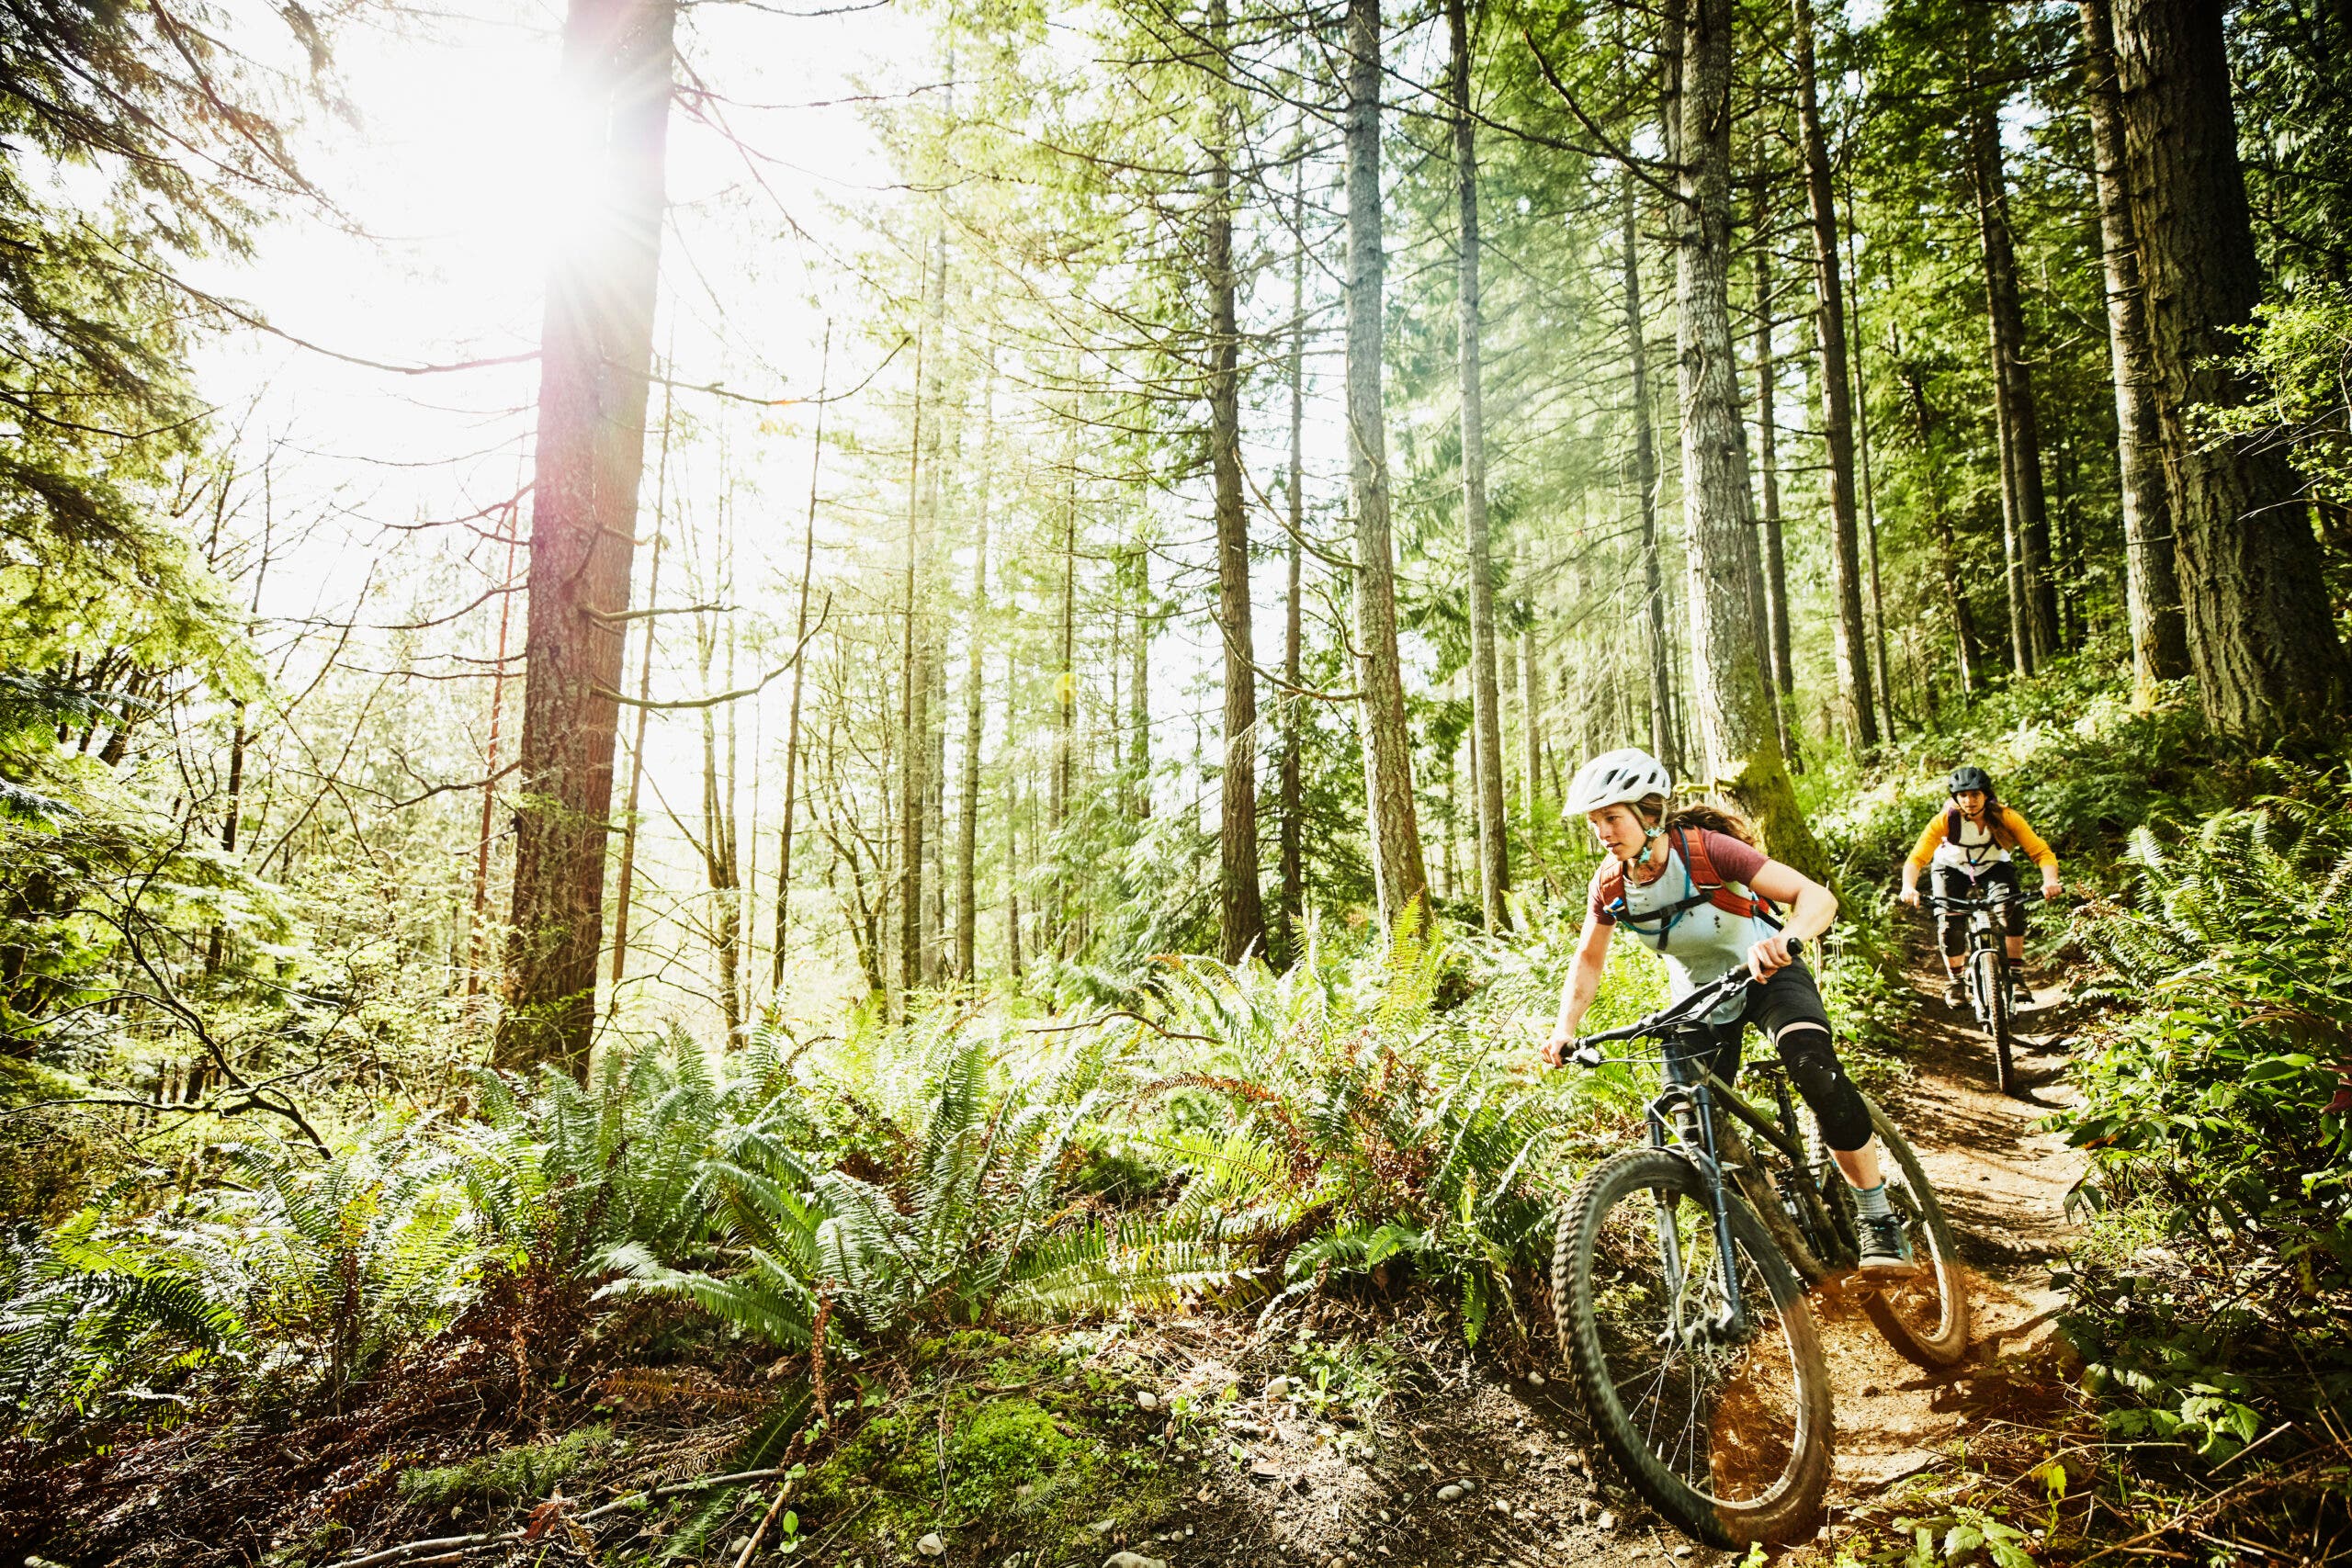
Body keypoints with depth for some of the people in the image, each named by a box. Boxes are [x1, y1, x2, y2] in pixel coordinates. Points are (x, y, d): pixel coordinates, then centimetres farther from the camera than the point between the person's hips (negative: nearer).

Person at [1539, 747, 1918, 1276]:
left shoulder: (1706, 850, -29)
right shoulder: (1610, 883, -15)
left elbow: (1818, 896, -35)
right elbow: (1588, 960, -3)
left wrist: (1783, 939, -57)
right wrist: (1564, 1031, -18)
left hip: (1766, 976, -4)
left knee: (1818, 1075, -30)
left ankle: (1878, 1219, -10)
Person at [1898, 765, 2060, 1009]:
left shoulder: (2005, 817, -26)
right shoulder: (1945, 820, -29)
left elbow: (2041, 852, -29)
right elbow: (1916, 858, -35)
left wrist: (2050, 881, -49)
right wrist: (1909, 887, -54)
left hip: (1994, 867, 1)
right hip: (1952, 869, -1)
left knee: (2013, 909, -26)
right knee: (1949, 926, -17)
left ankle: (2016, 976, -9)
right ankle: (1954, 980, 9)